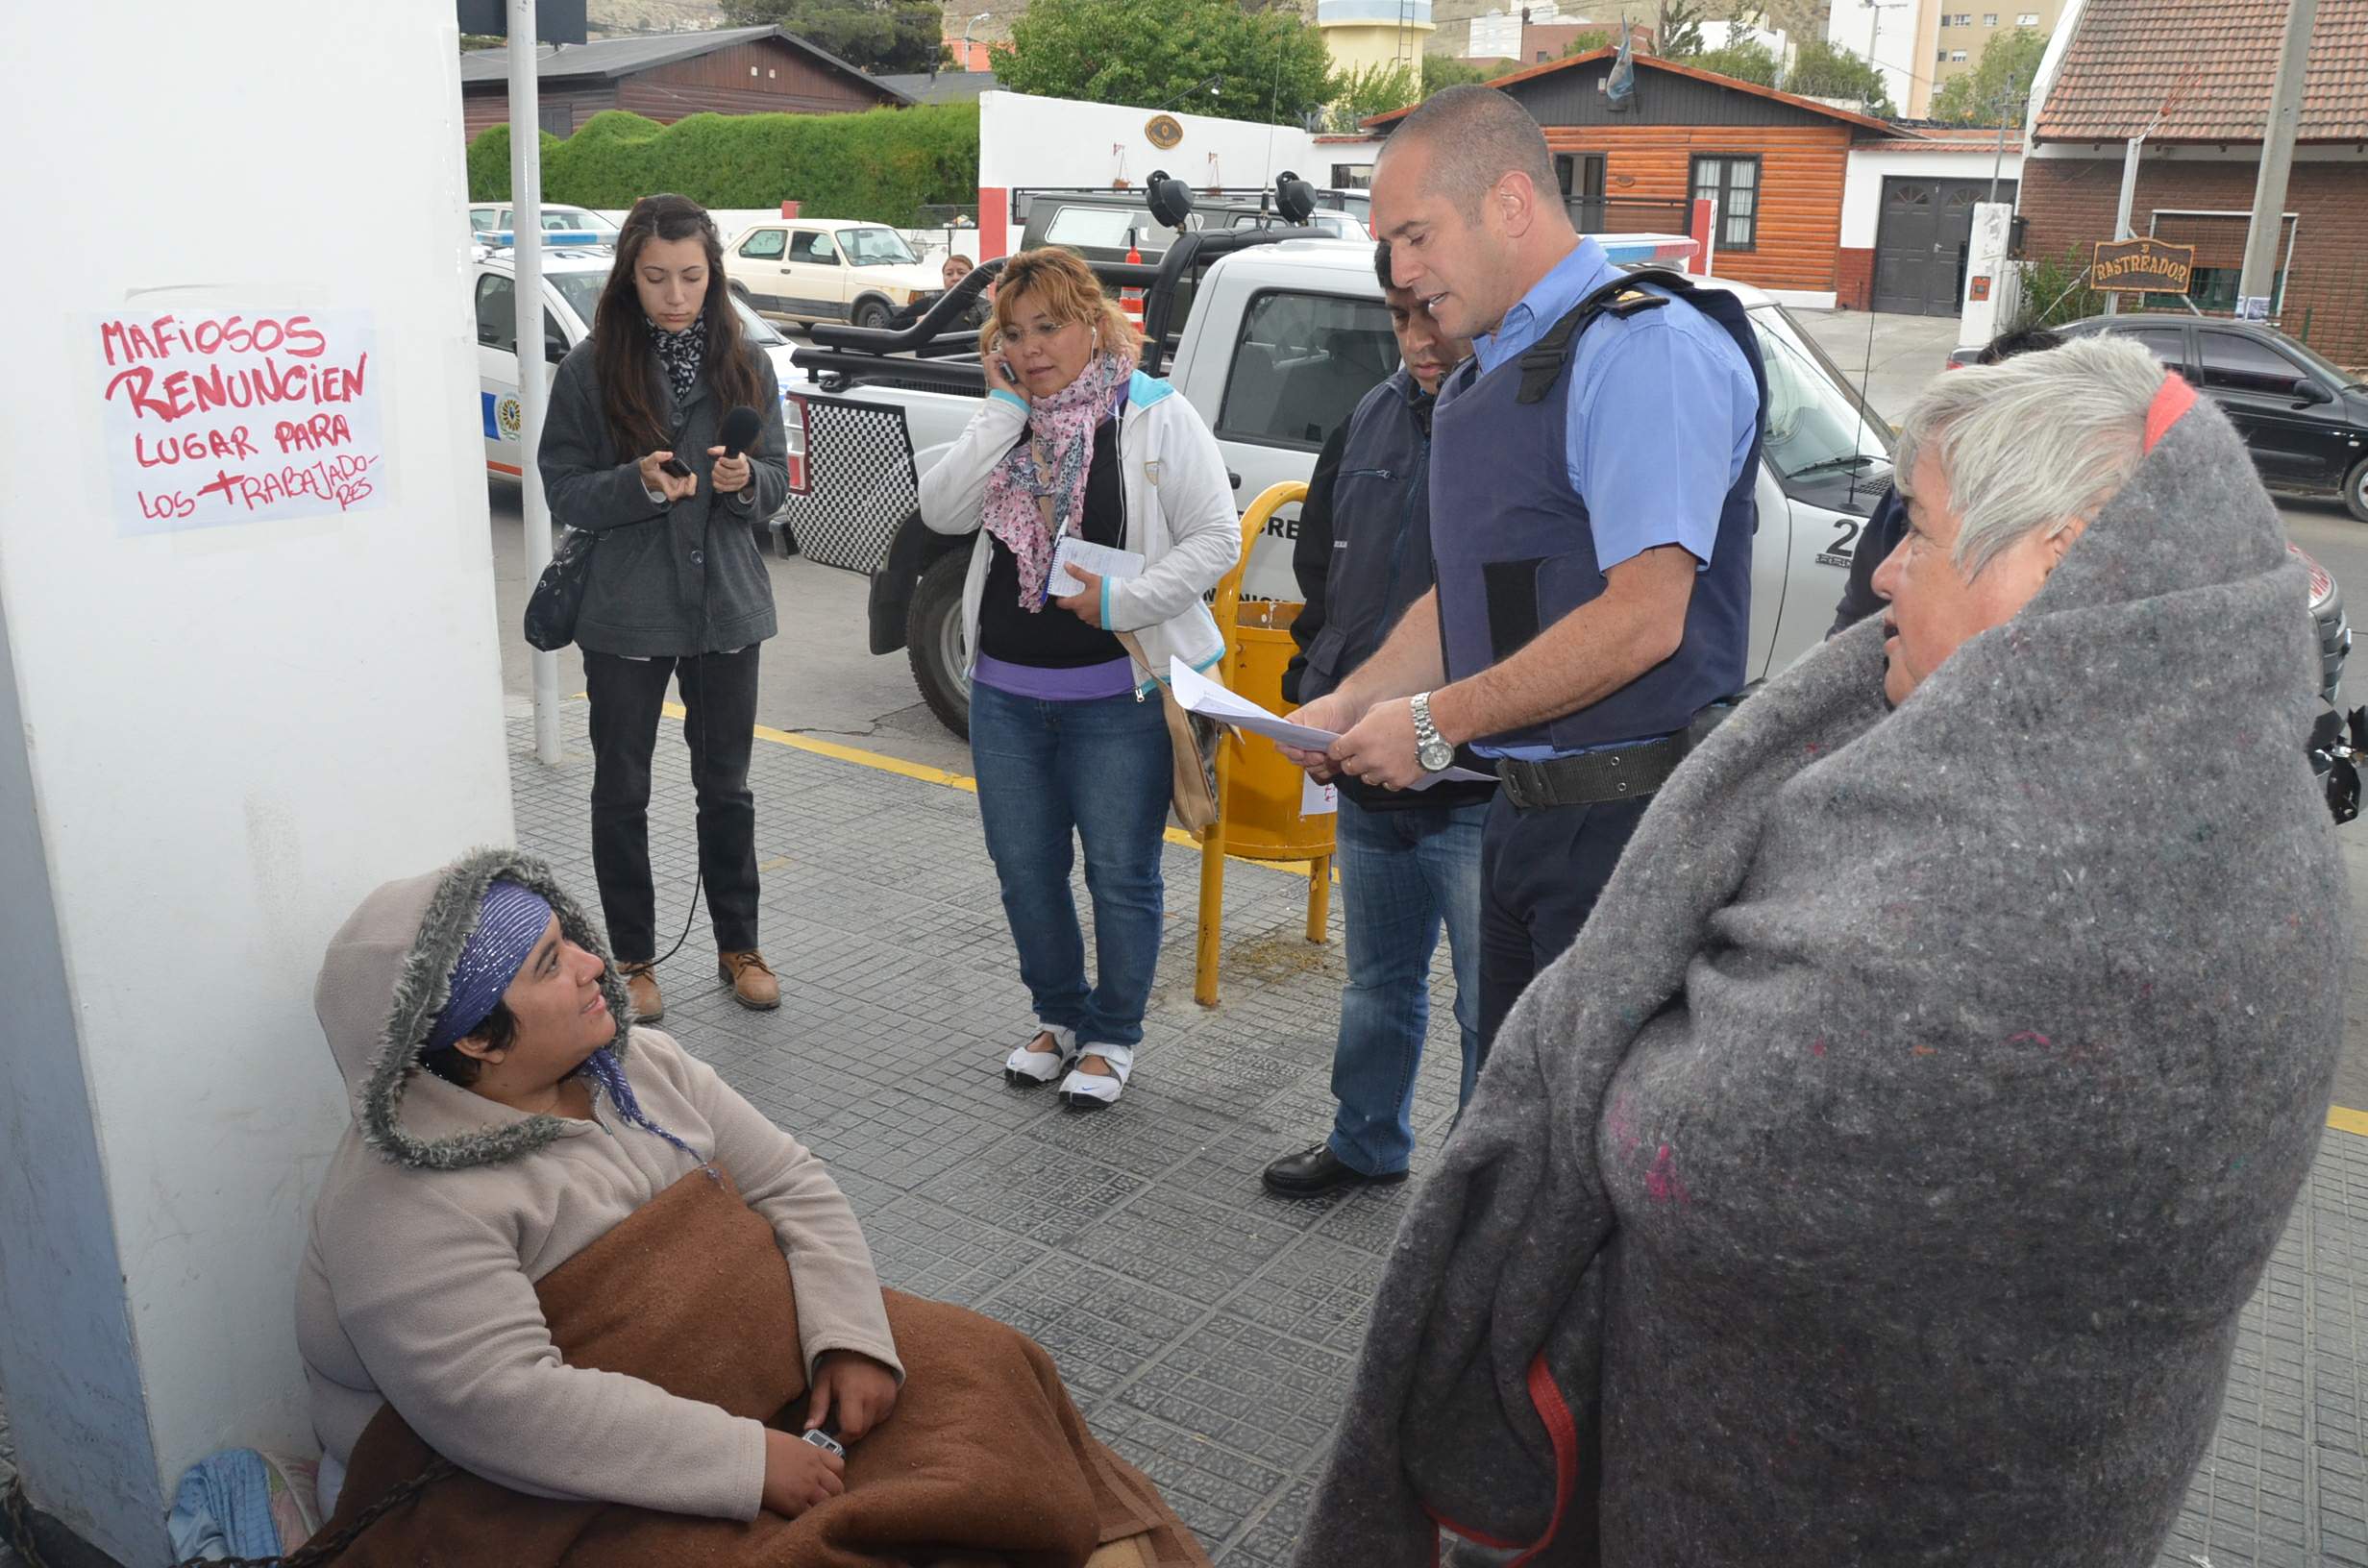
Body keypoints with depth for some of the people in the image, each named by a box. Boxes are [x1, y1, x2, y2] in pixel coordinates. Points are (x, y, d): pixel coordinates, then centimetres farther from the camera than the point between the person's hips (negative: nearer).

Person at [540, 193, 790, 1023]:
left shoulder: (745, 364, 2)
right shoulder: (591, 367, -6)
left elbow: (779, 479, 6)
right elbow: (563, 489, -4)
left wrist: (746, 480, -17)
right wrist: (639, 483, -22)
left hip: (726, 605, 2)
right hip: (625, 613, -2)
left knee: (725, 785, 13)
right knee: (622, 791, 9)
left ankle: (738, 946, 27)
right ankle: (633, 958, 24)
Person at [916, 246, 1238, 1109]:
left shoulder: (1156, 416, -7)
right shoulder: (1004, 420, 8)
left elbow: (1216, 539, -9)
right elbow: (941, 511, -6)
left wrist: (1121, 599, -19)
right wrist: (1004, 407, -10)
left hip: (1119, 697, -5)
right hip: (1006, 691, 5)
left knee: (1121, 874, 5)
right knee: (1024, 866, 14)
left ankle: (1112, 1035, 24)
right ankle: (1060, 1015, 35)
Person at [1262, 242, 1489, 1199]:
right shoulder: (1376, 418, 7)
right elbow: (1321, 569, 19)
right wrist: (1312, 690, 8)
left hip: (1482, 793, -7)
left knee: (1493, 1010, 6)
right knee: (1378, 983, 24)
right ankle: (1366, 1144, 45)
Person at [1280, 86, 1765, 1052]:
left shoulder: (1648, 349, -15)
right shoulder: (1482, 377, 15)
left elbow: (1642, 620, -23)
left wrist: (1435, 723, -17)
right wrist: (1350, 705, 5)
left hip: (1628, 818, -9)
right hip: (1526, 814, 9)